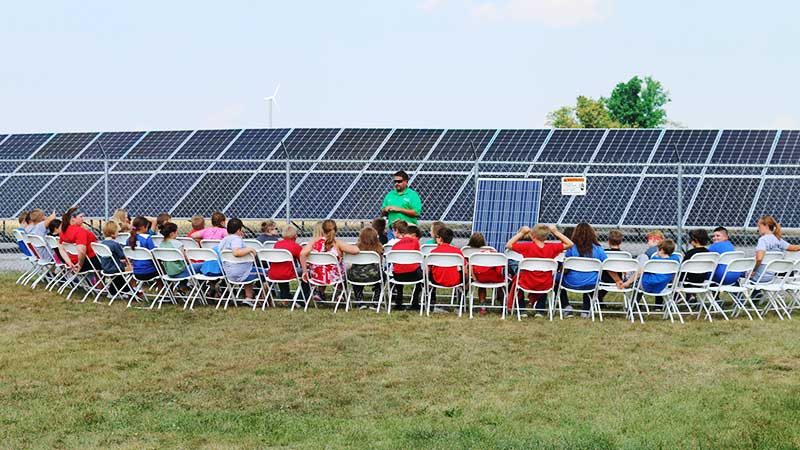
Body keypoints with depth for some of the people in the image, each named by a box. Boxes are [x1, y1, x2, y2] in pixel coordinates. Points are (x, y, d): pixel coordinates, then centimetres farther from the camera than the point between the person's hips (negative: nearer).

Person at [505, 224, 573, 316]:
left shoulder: (527, 246, -18)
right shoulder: (552, 247, -12)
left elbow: (508, 245, -11)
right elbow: (570, 244, -2)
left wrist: (521, 233, -7)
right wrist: (556, 232, -3)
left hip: (527, 284, -2)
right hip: (545, 286, 2)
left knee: (517, 279, 33)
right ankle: (540, 310, 32)